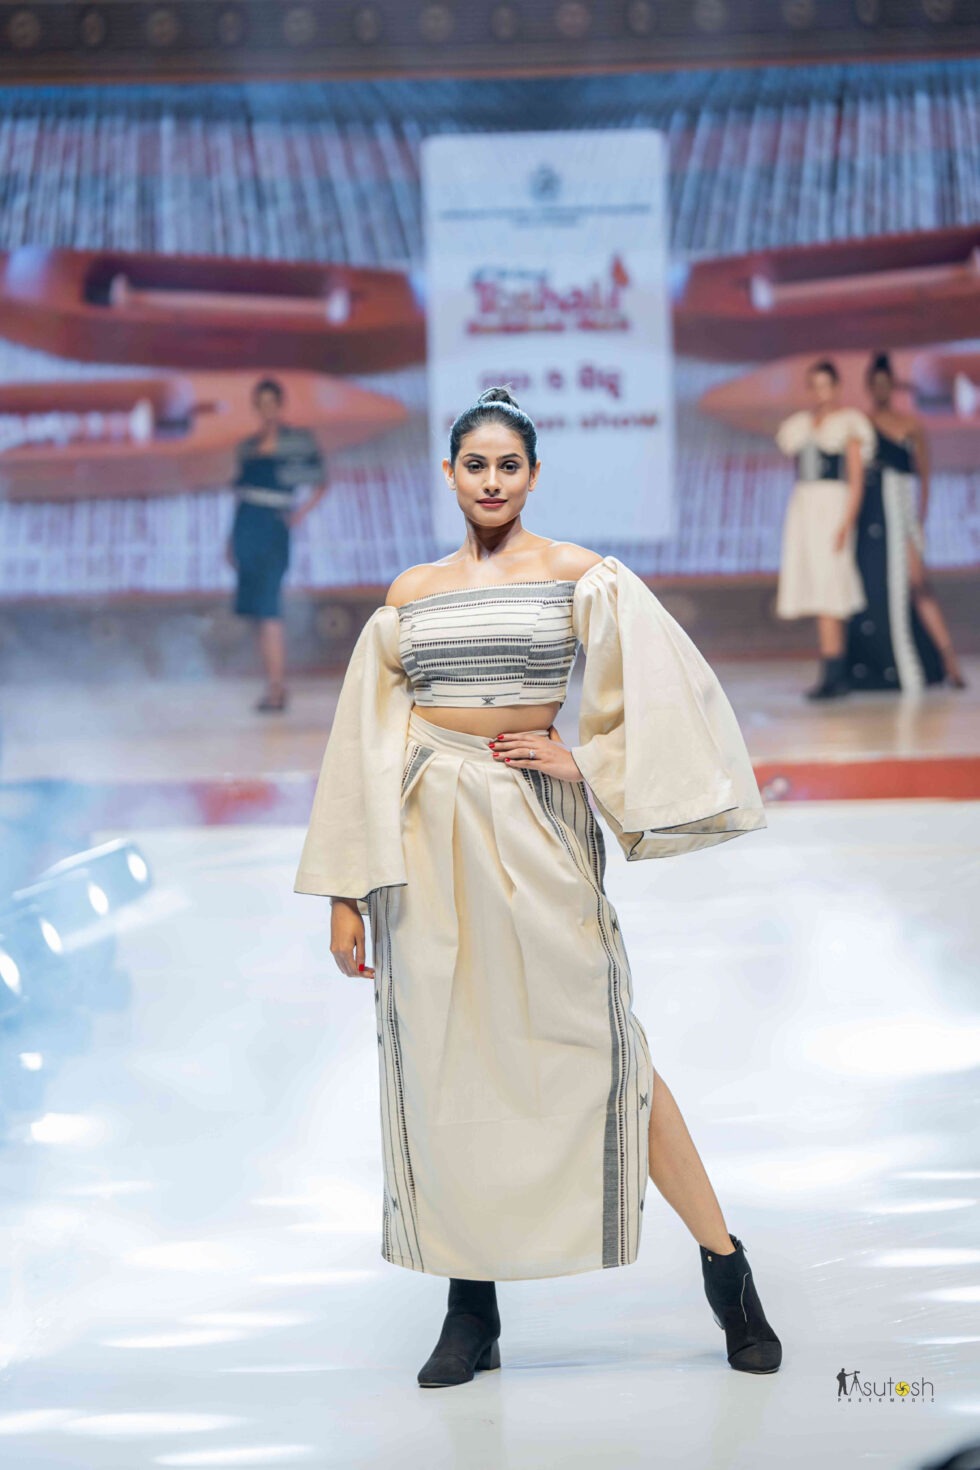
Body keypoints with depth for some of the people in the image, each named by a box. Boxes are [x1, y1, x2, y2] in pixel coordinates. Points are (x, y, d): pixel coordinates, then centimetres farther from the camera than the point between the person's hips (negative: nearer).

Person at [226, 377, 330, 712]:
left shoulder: (297, 440, 0)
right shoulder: (247, 446, 15)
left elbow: (321, 484, 2)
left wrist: (301, 512, -12)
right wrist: (232, 539, 15)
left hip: (273, 529, -6)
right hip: (246, 530, 6)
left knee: (268, 610, -13)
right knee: (259, 611, 5)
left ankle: (276, 688, -14)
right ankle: (275, 686, 10)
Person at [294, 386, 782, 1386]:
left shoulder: (578, 575, 2)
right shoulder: (409, 595, 10)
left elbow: (660, 688, -4)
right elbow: (364, 742, 9)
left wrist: (586, 761, -8)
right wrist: (345, 891, 6)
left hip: (533, 824, -3)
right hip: (427, 831, 3)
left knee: (595, 1041, -5)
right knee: (443, 1055, 4)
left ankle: (724, 1265, 7)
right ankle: (472, 1311, 12)